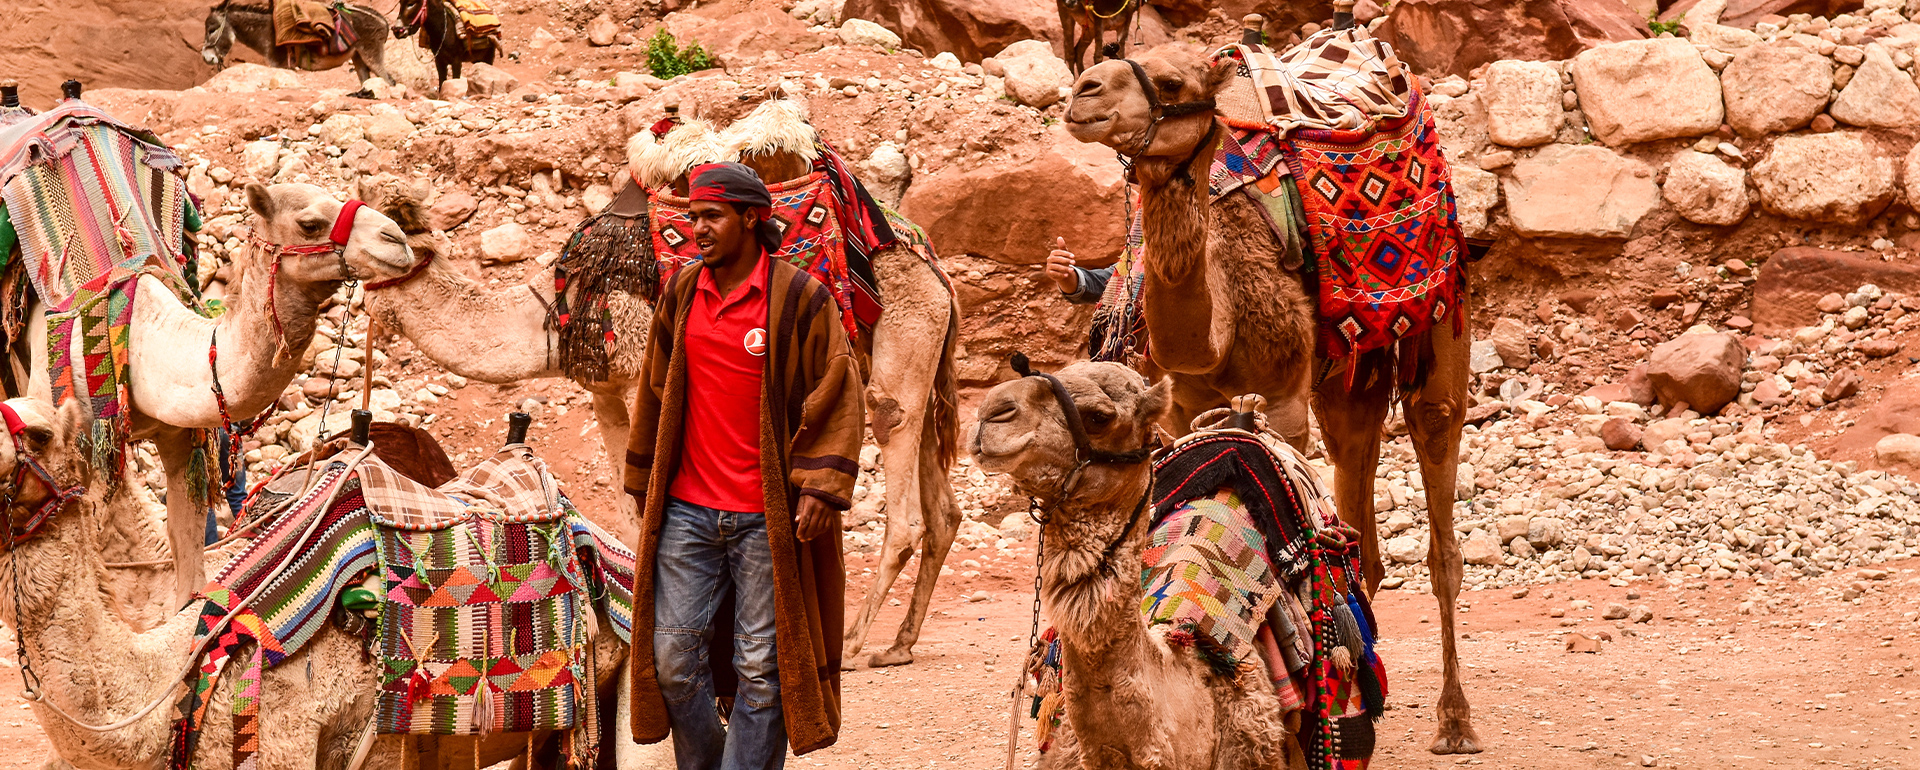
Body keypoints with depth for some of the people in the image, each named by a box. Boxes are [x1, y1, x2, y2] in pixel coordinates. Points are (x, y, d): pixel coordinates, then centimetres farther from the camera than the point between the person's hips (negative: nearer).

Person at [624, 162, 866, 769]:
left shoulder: (799, 297, -5)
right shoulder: (680, 294, 8)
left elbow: (838, 394, -5)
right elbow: (654, 392, 18)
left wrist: (821, 485, -13)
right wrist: (643, 484, 19)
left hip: (768, 516, -4)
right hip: (687, 512, 4)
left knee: (761, 665, 0)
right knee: (673, 654, 4)